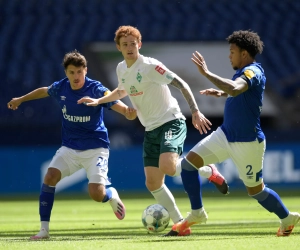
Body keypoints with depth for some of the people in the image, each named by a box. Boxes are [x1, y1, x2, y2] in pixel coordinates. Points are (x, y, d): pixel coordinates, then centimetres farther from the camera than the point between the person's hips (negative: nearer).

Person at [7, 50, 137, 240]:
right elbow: (44, 91, 18)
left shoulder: (95, 89, -19)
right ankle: (44, 229, -9)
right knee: (50, 177, -17)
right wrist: (20, 99, 30)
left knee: (97, 194, -16)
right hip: (70, 147, 4)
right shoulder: (61, 88, -5)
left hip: (95, 148, -4)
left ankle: (112, 195, 24)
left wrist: (127, 112, -57)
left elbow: (115, 103, -35)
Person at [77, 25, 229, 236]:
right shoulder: (121, 69, 8)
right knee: (153, 183, 0)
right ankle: (181, 225, 10)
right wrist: (98, 101, 21)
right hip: (151, 130, 8)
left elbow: (181, 85, -19)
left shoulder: (150, 66, -15)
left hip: (171, 122, -7)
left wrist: (195, 112, -28)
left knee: (167, 167, -31)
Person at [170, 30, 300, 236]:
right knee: (189, 163, -3)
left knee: (255, 190, 6)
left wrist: (206, 73, -38)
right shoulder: (245, 72, 9)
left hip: (247, 142, -9)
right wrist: (221, 94, 19)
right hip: (225, 135, 9)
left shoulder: (253, 71, -20)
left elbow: (234, 88, -42)